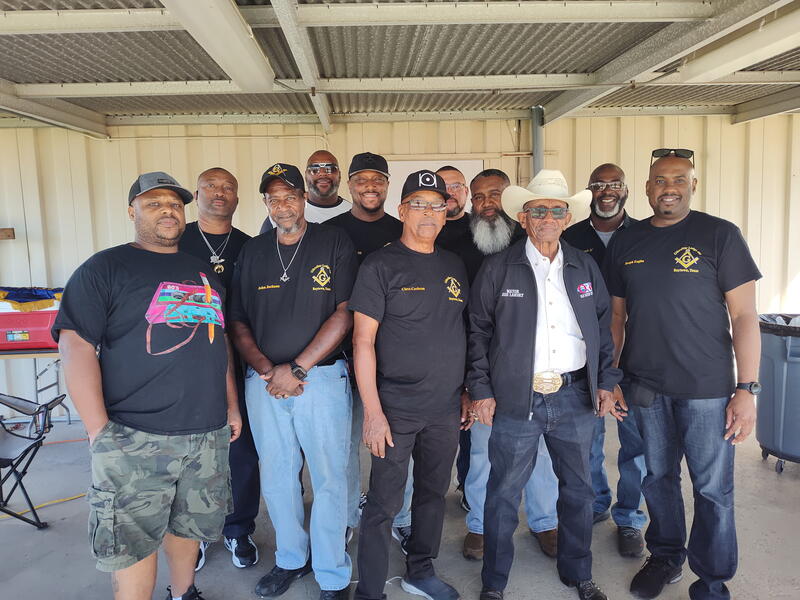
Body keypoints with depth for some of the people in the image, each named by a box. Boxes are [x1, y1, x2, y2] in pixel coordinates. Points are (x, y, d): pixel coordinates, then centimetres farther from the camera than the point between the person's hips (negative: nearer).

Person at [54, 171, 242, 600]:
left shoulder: (203, 272, 15)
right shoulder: (105, 268, -3)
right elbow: (75, 345, -10)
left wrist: (231, 404, 16)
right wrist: (99, 431, -15)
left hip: (208, 434, 5)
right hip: (134, 438, -5)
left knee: (189, 526, 19)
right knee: (132, 543, 6)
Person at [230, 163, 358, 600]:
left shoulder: (334, 243, -2)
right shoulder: (252, 252, 10)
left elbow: (344, 314, -8)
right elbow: (238, 322, 10)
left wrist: (296, 369, -11)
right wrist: (266, 370, -6)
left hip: (322, 377, -3)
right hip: (263, 380, 4)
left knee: (329, 479, 3)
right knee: (275, 477, 14)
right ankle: (290, 559, 35)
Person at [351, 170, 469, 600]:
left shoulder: (455, 266, 9)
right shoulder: (381, 265, -8)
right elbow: (363, 340, -12)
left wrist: (468, 392, 12)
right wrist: (372, 411, -16)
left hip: (446, 408, 6)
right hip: (395, 407, -5)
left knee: (434, 492, 18)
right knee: (384, 503, 2)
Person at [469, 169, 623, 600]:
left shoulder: (586, 268, 9)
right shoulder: (497, 269, -2)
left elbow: (604, 326, 14)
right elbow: (479, 333, -1)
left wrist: (605, 381, 9)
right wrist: (481, 390, -5)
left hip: (575, 396, 4)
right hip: (516, 399, -3)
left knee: (578, 489, 16)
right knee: (504, 493, 6)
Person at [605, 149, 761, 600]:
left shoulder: (720, 235, -5)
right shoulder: (627, 242, 6)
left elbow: (744, 315, -7)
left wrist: (747, 389, -12)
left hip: (707, 388, -3)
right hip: (645, 386, 3)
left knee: (713, 489, 6)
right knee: (658, 477, 16)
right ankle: (665, 558, 37)